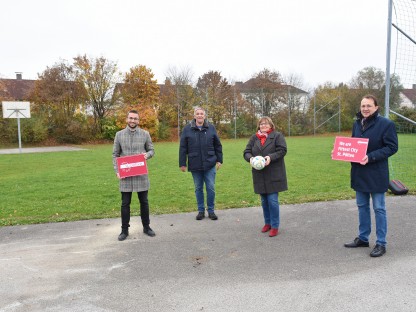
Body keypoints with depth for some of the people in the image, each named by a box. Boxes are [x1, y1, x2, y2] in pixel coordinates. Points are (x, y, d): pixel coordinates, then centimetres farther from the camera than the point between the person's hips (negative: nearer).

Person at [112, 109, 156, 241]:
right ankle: (124, 230, 19)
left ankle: (146, 227, 26)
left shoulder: (145, 134, 1)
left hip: (141, 174, 0)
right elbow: (115, 155, 4)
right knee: (125, 203, 7)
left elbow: (151, 150, 8)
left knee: (144, 202, 11)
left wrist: (147, 155, -15)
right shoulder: (119, 135, 2)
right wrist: (117, 171, -7)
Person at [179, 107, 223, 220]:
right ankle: (201, 210, 24)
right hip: (195, 165, 0)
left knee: (211, 188, 4)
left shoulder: (211, 128, 3)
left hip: (210, 165, 0)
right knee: (198, 189, 10)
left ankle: (211, 210, 18)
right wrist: (182, 163, -2)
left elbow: (218, 146, 7)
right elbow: (183, 148, 0)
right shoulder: (187, 129, -1)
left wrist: (219, 160, 4)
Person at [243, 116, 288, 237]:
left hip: (273, 174, -4)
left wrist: (271, 157, -24)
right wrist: (250, 158, -15)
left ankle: (275, 226, 7)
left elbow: (282, 150, -9)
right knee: (264, 201, 13)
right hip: (260, 175, 4)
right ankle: (268, 223, 29)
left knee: (272, 200, -6)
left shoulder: (277, 135, -1)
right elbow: (246, 152, 7)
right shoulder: (254, 138, 10)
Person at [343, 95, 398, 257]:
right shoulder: (357, 124, 9)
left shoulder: (386, 124, -11)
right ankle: (363, 238, 29)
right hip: (359, 172, 6)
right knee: (362, 206, 16)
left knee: (379, 208, 4)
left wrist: (371, 157, -23)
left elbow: (392, 147, -13)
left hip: (376, 174, -6)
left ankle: (381, 243, 15)